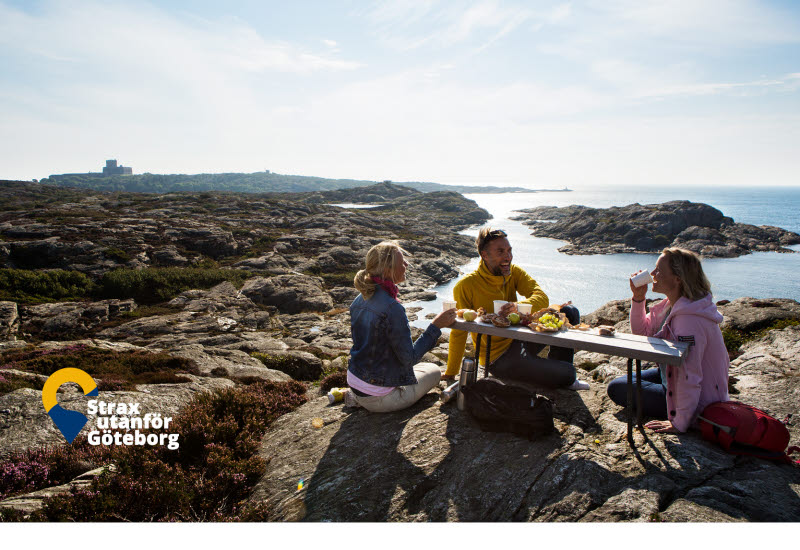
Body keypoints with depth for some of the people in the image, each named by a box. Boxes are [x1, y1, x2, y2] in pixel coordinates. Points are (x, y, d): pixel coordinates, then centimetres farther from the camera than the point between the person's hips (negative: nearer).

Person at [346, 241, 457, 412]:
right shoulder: (392, 308, -27)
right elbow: (409, 358, -21)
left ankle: (356, 397, 13)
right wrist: (435, 326, -15)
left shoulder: (359, 300, 1)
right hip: (377, 398, -8)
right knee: (434, 371, 15)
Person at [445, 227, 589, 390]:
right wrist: (450, 374, -10)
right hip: (498, 357, -6)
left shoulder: (514, 272, 0)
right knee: (568, 373, -15)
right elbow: (459, 332, -12)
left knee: (570, 312, -3)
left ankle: (555, 370, 11)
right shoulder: (465, 286, -16)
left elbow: (542, 298, -13)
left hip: (521, 340, 6)